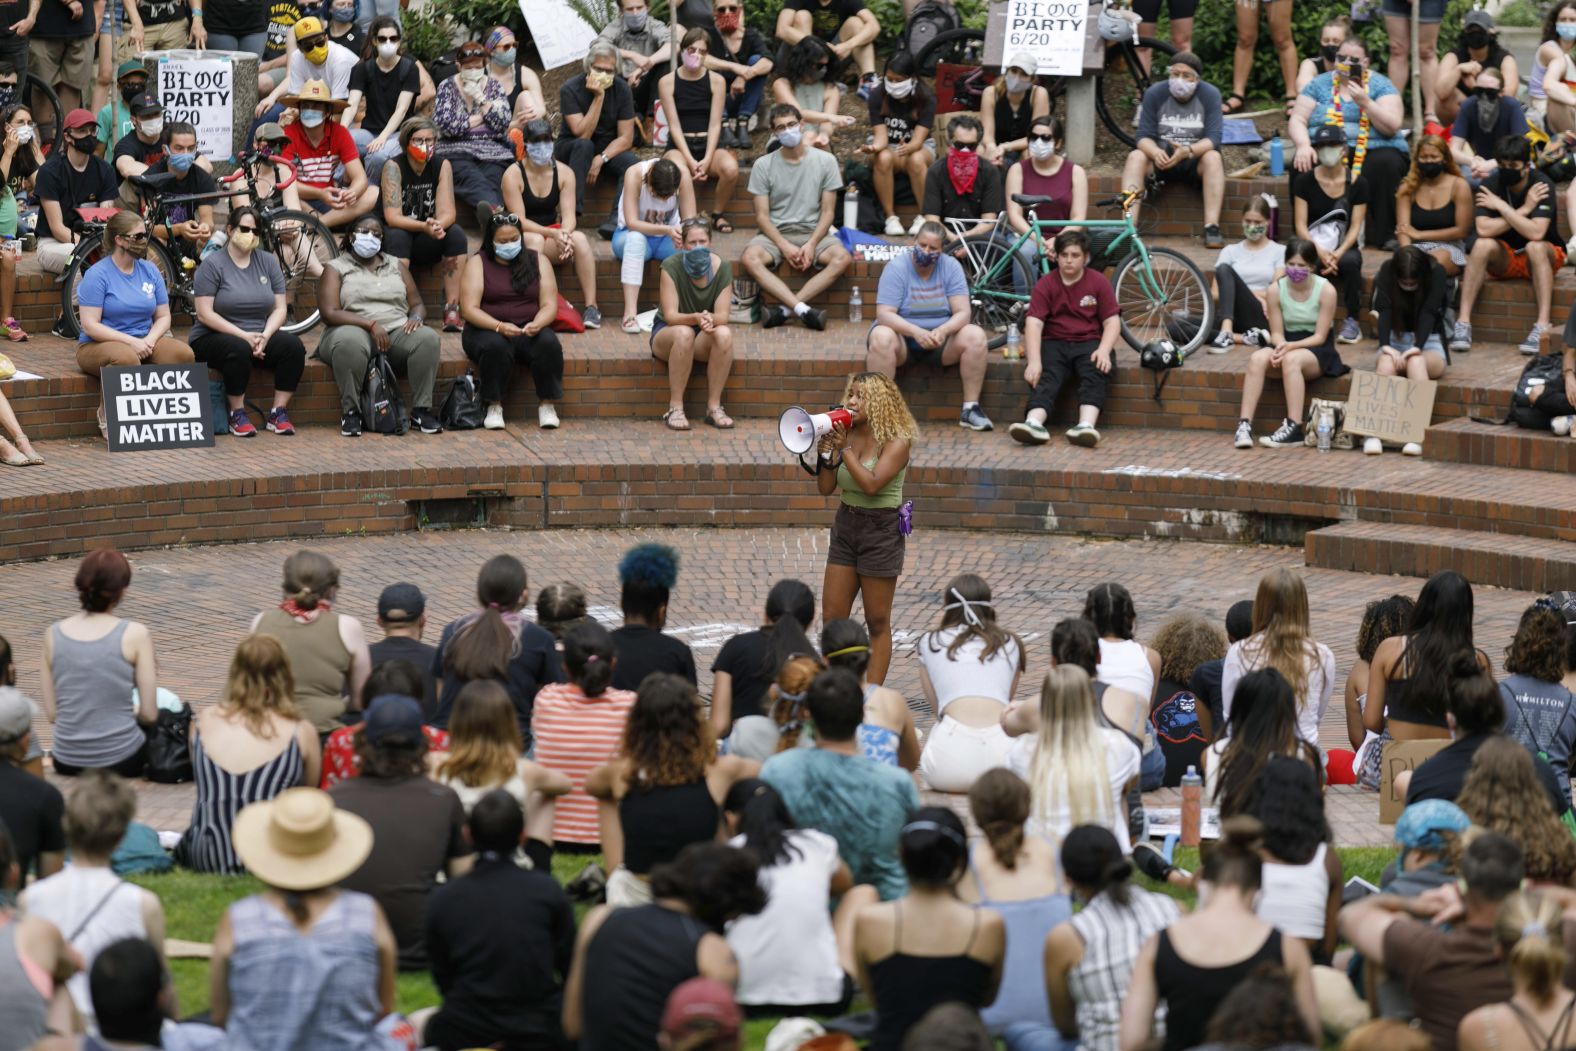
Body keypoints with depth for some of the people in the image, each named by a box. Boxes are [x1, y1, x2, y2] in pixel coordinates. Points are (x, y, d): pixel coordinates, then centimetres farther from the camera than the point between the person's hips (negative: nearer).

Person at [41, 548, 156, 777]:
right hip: (119, 760, -4)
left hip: (67, 762, 4)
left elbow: (51, 714, -1)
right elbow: (149, 714, -9)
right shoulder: (134, 634, -12)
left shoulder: (54, 634, -4)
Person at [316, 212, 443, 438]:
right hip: (354, 329, -4)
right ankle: (350, 412, -30)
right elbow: (330, 314, -6)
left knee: (427, 338, -29)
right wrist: (371, 324, -18)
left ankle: (421, 411, -26)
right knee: (350, 342, -41)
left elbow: (417, 304, 20)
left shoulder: (395, 265, 22)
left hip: (397, 332, 4)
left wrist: (416, 317, -6)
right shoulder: (336, 268, 8)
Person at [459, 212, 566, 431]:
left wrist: (537, 324, -20)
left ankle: (547, 405, -20)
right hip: (487, 329, -2)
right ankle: (494, 406, -21)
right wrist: (500, 327, -25)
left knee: (549, 344, -31)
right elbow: (469, 309, -8)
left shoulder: (537, 261, 11)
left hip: (530, 330, 2)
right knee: (496, 347, -37)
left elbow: (549, 304, 3)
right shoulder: (477, 263, 3)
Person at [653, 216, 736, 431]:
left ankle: (714, 407, -23)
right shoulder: (671, 266, -18)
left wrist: (710, 319, -39)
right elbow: (670, 315, -23)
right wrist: (696, 318, -44)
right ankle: (675, 408, -31)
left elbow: (723, 315, -15)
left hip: (703, 339, 3)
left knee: (724, 334, -31)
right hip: (667, 332, -3)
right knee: (684, 333, -38)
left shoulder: (722, 267, -10)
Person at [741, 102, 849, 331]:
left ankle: (786, 309, -34)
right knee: (751, 258, -33)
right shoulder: (763, 165, 1)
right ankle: (803, 309, -39)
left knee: (842, 258, -31)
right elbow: (762, 215, -1)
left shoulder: (825, 161, 2)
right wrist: (784, 246, -17)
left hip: (813, 232, 0)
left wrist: (811, 245, -15)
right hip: (775, 233, 0)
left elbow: (828, 212, 1)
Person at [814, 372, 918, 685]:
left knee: (877, 621, 2)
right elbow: (826, 488, 4)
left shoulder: (897, 441, -12)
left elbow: (871, 484, -24)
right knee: (832, 616, 4)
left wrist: (844, 448, -22)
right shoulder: (847, 435, 3)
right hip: (845, 526, 6)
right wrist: (826, 453, -11)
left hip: (880, 530, -6)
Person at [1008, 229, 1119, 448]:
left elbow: (1112, 321, 0)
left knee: (1096, 372, -32)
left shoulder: (1098, 282, 4)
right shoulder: (1045, 284, 2)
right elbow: (1033, 323, -8)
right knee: (1045, 375, -29)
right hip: (1054, 343, 0)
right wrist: (1034, 361, -23)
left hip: (1089, 342, 0)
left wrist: (1104, 351, -20)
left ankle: (1086, 425, -52)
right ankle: (1034, 423, -54)